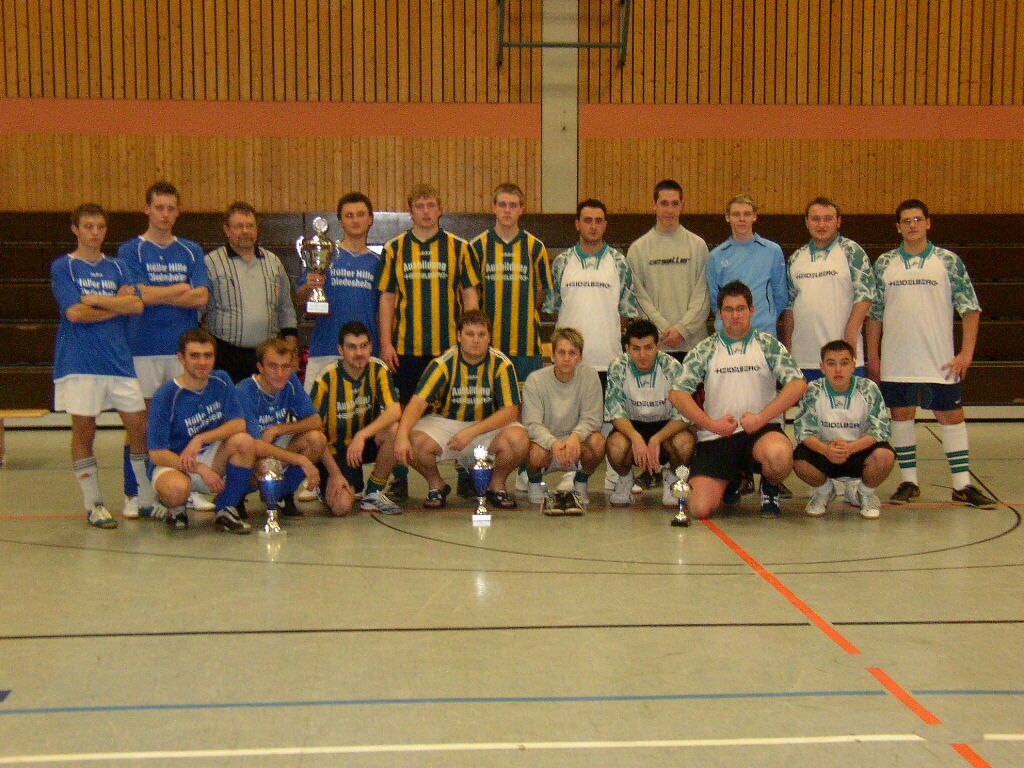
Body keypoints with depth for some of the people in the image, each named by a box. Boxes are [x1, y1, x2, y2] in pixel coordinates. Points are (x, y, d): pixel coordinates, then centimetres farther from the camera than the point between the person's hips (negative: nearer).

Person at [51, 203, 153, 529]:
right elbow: (74, 312, -11)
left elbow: (137, 305, -2)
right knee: (84, 431, -1)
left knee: (140, 427, 2)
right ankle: (93, 504, 10)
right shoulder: (63, 267, 2)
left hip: (118, 358, 4)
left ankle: (149, 500, 13)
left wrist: (96, 300, -9)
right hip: (79, 362, -4)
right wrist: (117, 304, -3)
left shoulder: (116, 267, 13)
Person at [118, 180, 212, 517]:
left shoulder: (191, 251, 12)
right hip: (144, 349, -3)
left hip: (185, 347, 3)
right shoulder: (130, 251, 3)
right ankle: (133, 494, 7)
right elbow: (140, 295, -12)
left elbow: (202, 298, -1)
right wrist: (182, 288, -4)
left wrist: (157, 294, -6)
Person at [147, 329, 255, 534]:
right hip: (173, 463, -4)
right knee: (177, 488, -39)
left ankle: (226, 510, -9)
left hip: (210, 458, 4)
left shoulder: (221, 381, -2)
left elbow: (239, 424, -10)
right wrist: (201, 469, -27)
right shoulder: (166, 396, -16)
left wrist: (200, 439, -24)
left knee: (244, 441, -25)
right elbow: (156, 454, -17)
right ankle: (176, 509, 1)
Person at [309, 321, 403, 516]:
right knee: (342, 506, -25)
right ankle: (331, 487, 15)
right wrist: (335, 474, -18)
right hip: (335, 449, -3)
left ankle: (374, 493, -9)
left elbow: (395, 411, -24)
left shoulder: (378, 369, -10)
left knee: (393, 429, -31)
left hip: (367, 441, 3)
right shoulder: (327, 379, -18)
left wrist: (362, 435, -38)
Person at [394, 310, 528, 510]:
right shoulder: (443, 363, -14)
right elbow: (418, 401, -22)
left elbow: (510, 410, -15)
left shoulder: (501, 364, -11)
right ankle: (436, 485, 4)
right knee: (415, 443, -30)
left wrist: (472, 432, -27)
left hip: (490, 425, 0)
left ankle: (497, 484, 2)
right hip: (445, 423, 0)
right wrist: (402, 436, -40)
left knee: (519, 440, -30)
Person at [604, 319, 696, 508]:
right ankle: (624, 478, 2)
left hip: (666, 426, 0)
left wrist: (656, 440, -33)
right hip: (631, 426, 0)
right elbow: (615, 412, -14)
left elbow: (683, 415, -17)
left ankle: (671, 478, 1)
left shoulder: (672, 367, -14)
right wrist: (636, 438, -34)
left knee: (684, 442, -33)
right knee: (616, 445, -33)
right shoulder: (618, 368, -12)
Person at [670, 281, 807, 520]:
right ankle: (734, 480, 22)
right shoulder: (706, 349, 8)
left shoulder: (768, 344, 6)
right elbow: (677, 394, 0)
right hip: (715, 437, 1)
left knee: (779, 454, -38)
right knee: (701, 508, -14)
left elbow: (797, 384, -5)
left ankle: (770, 489, 1)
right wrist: (712, 424, -9)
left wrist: (761, 418, -13)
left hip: (761, 430, -1)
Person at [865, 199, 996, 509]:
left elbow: (970, 307, 0)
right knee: (901, 416, 6)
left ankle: (963, 485, 10)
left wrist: (966, 352, -7)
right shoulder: (884, 264, 5)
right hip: (896, 361, 2)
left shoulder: (948, 261, 0)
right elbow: (874, 314, 9)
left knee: (951, 416, 2)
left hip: (940, 360, -1)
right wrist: (873, 357, 5)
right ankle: (908, 482, 18)